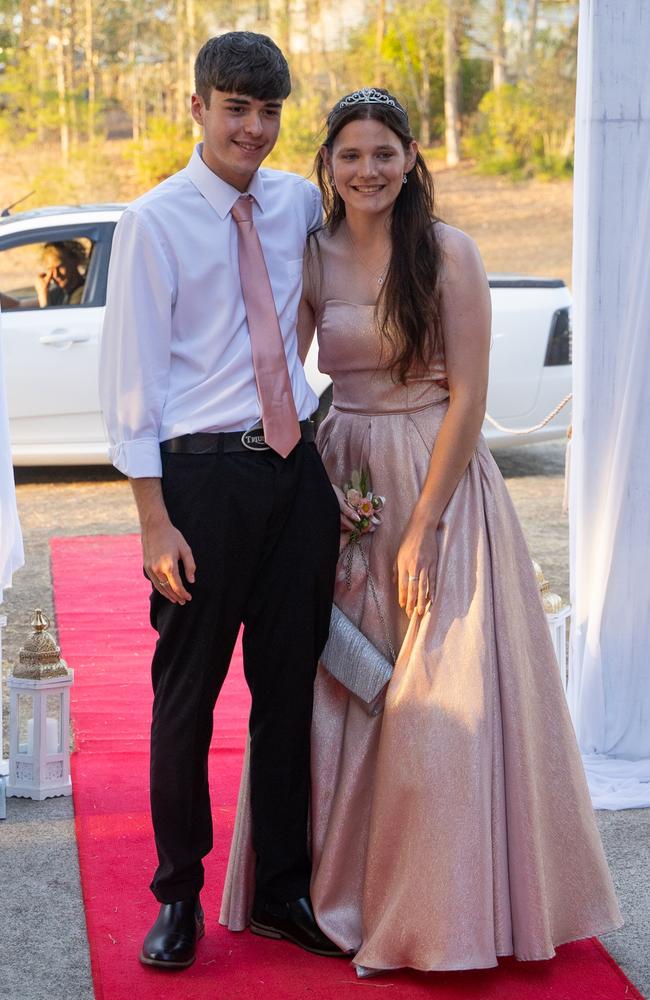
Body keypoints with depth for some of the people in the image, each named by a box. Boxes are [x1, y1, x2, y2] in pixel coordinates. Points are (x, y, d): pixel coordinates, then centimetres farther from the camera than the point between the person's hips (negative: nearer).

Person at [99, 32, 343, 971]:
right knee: (187, 693, 5)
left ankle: (282, 891, 26)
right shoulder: (155, 222, -7)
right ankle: (179, 897, 22)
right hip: (204, 471, -5)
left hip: (298, 465, 5)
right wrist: (156, 522, -14)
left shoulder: (299, 201, 7)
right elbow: (131, 382, -9)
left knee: (290, 689, 12)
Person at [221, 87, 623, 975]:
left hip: (441, 483, -4)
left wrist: (423, 526, -15)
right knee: (335, 695, 7)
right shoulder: (312, 258, 5)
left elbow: (468, 397, -10)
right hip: (342, 486, 4)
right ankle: (335, 890, 24)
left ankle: (441, 910, 11)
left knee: (441, 696, -3)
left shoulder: (449, 253, -7)